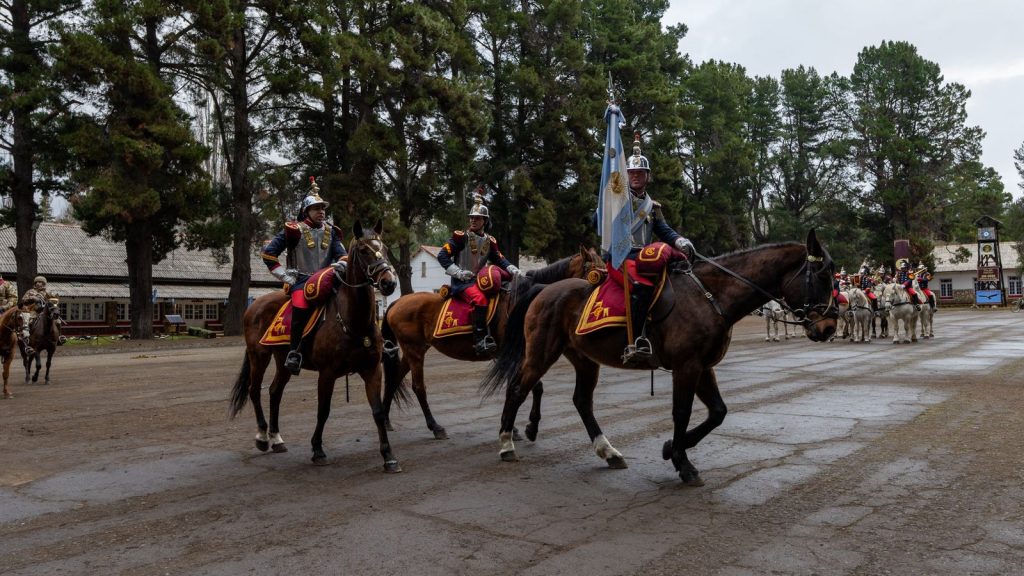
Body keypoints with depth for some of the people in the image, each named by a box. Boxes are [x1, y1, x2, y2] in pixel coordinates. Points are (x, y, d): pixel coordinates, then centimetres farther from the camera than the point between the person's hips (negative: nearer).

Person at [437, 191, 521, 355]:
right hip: (461, 281, -7)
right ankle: (480, 340, -36)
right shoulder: (460, 236, -6)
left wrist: (512, 269, -4)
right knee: (480, 299, -34)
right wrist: (458, 272, -19)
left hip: (480, 280, 7)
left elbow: (500, 259, 16)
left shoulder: (489, 241, 11)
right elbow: (442, 256, -9)